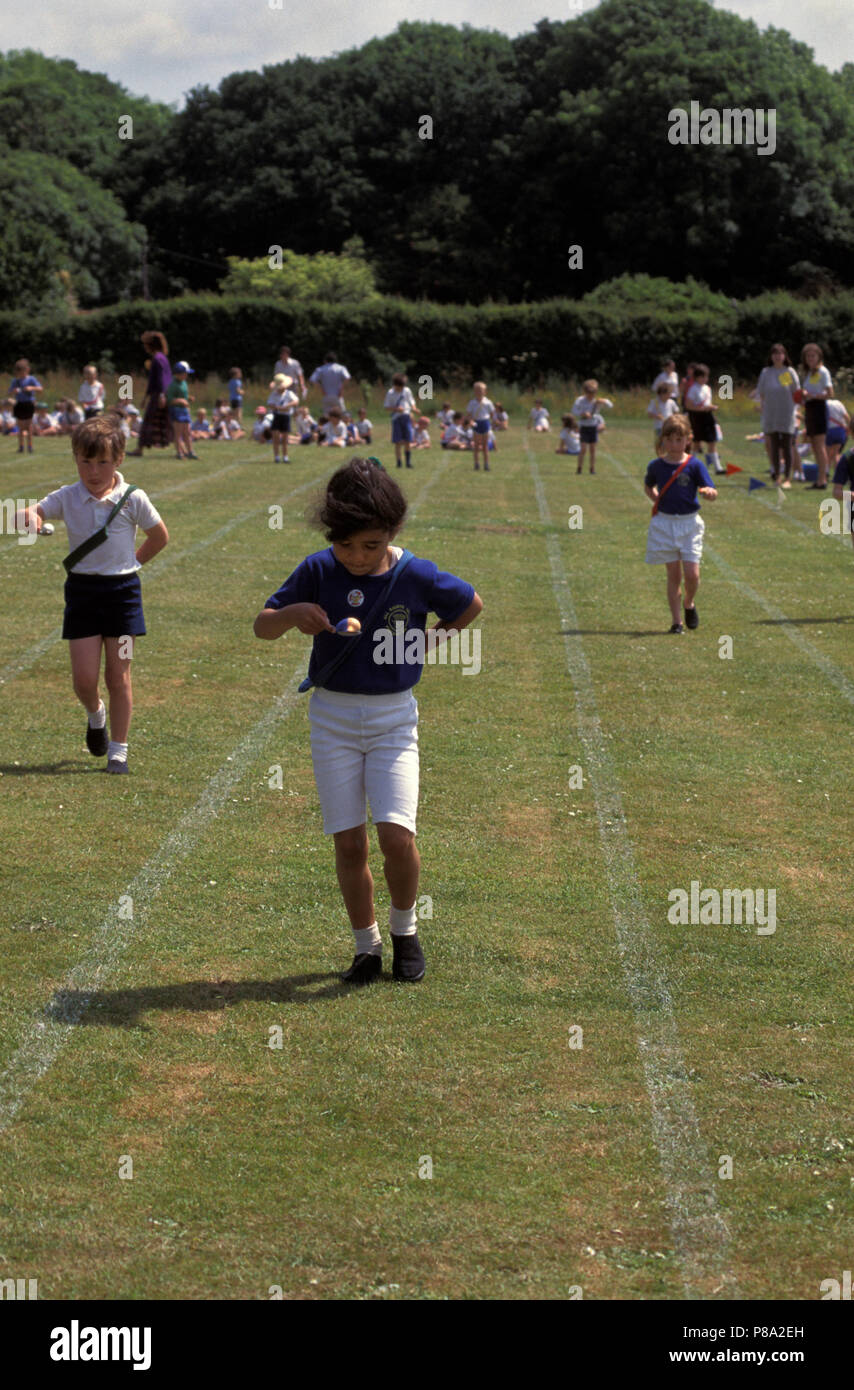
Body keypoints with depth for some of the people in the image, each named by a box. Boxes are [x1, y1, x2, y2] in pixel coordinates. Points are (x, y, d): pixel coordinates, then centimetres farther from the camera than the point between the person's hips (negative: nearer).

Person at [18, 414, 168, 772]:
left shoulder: (132, 500, -6)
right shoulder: (68, 498, -3)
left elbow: (160, 537, 7)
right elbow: (36, 512, -13)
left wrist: (133, 562, 4)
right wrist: (30, 517, -36)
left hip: (122, 591, -1)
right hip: (82, 591, 1)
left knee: (118, 677, 2)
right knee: (84, 678, -3)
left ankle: (118, 750, 13)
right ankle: (95, 714, 31)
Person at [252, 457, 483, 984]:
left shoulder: (416, 576, -8)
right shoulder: (318, 571, -6)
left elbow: (473, 604, 10)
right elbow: (263, 627, 0)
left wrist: (433, 639, 4)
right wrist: (292, 614, -20)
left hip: (393, 717, -1)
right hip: (332, 717, 1)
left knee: (396, 833, -14)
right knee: (349, 842, 0)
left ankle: (405, 927, 12)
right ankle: (366, 945, 17)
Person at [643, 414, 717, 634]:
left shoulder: (694, 465, -5)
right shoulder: (656, 466, 3)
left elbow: (712, 493, -10)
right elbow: (648, 487, 23)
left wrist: (708, 492, -33)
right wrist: (657, 501, 5)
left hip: (689, 523, -2)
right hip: (665, 523, 2)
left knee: (692, 573, -8)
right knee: (674, 574, 2)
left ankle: (689, 604, 23)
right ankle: (676, 621, 8)